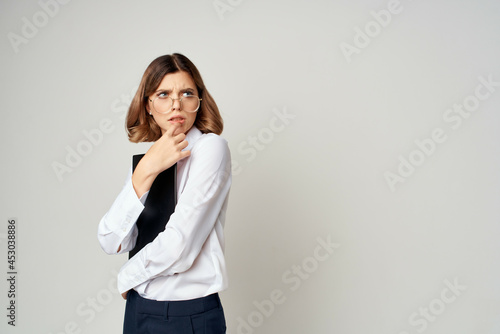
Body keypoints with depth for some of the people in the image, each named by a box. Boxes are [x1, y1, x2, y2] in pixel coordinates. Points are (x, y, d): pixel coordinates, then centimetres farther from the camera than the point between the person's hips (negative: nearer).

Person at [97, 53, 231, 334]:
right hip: (137, 310, 6)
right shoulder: (146, 156, 6)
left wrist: (127, 277, -4)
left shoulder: (210, 148, -14)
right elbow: (111, 242, -7)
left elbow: (177, 247, -22)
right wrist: (145, 171, -17)